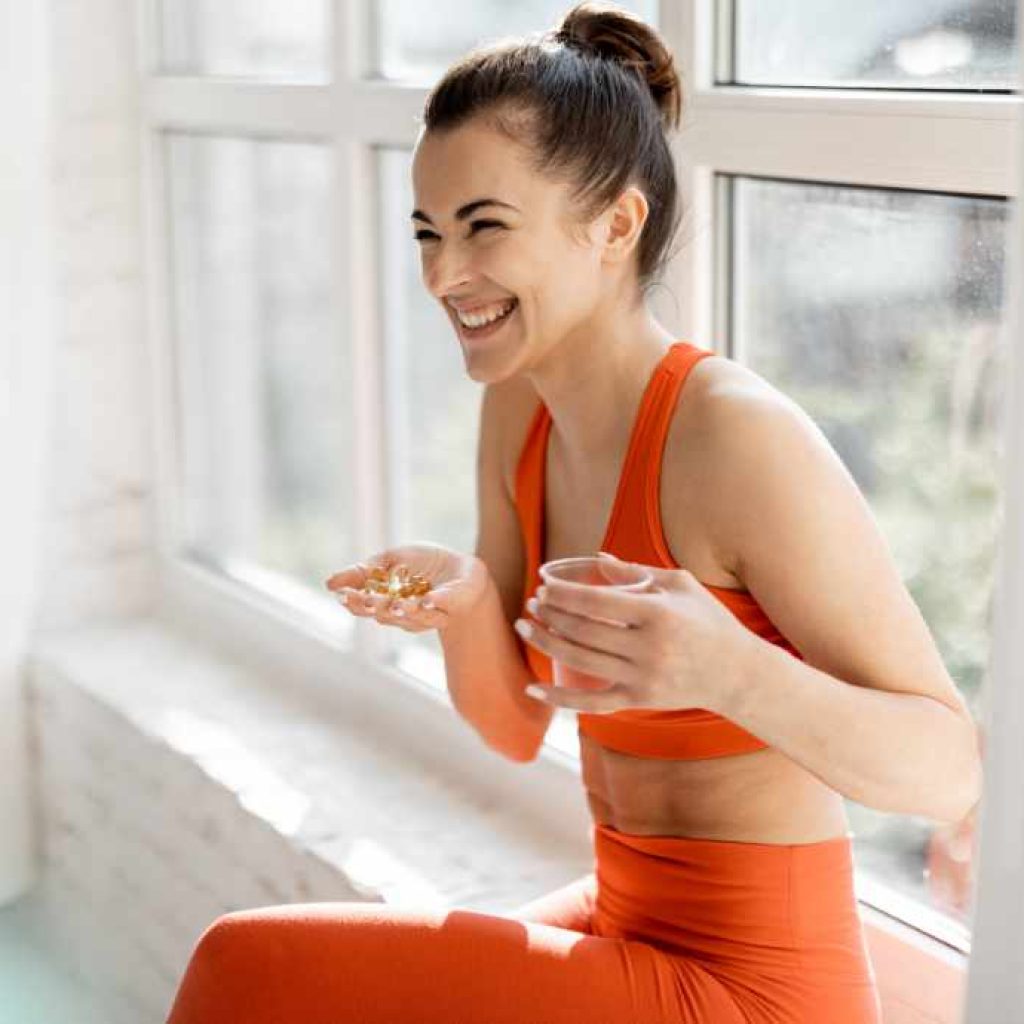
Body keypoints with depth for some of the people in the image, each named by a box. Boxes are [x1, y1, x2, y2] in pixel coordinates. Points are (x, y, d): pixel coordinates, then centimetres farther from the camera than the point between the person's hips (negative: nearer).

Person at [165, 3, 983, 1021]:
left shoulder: (738, 435, -23)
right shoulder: (519, 404, 0)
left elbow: (946, 766, -20)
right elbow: (516, 728, 7)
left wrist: (725, 668, -37)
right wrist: (462, 599, -14)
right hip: (626, 929, 7)